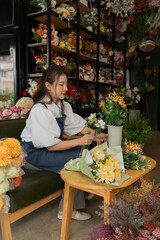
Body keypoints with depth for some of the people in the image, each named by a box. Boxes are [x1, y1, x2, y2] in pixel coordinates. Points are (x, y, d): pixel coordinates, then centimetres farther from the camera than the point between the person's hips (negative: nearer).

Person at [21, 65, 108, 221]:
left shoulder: (63, 105, 3)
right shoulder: (39, 110, -23)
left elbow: (78, 126, 3)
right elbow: (51, 146, -25)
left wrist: (98, 135, -10)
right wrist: (80, 141, -27)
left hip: (50, 147, 8)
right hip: (33, 154, -8)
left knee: (83, 150, -10)